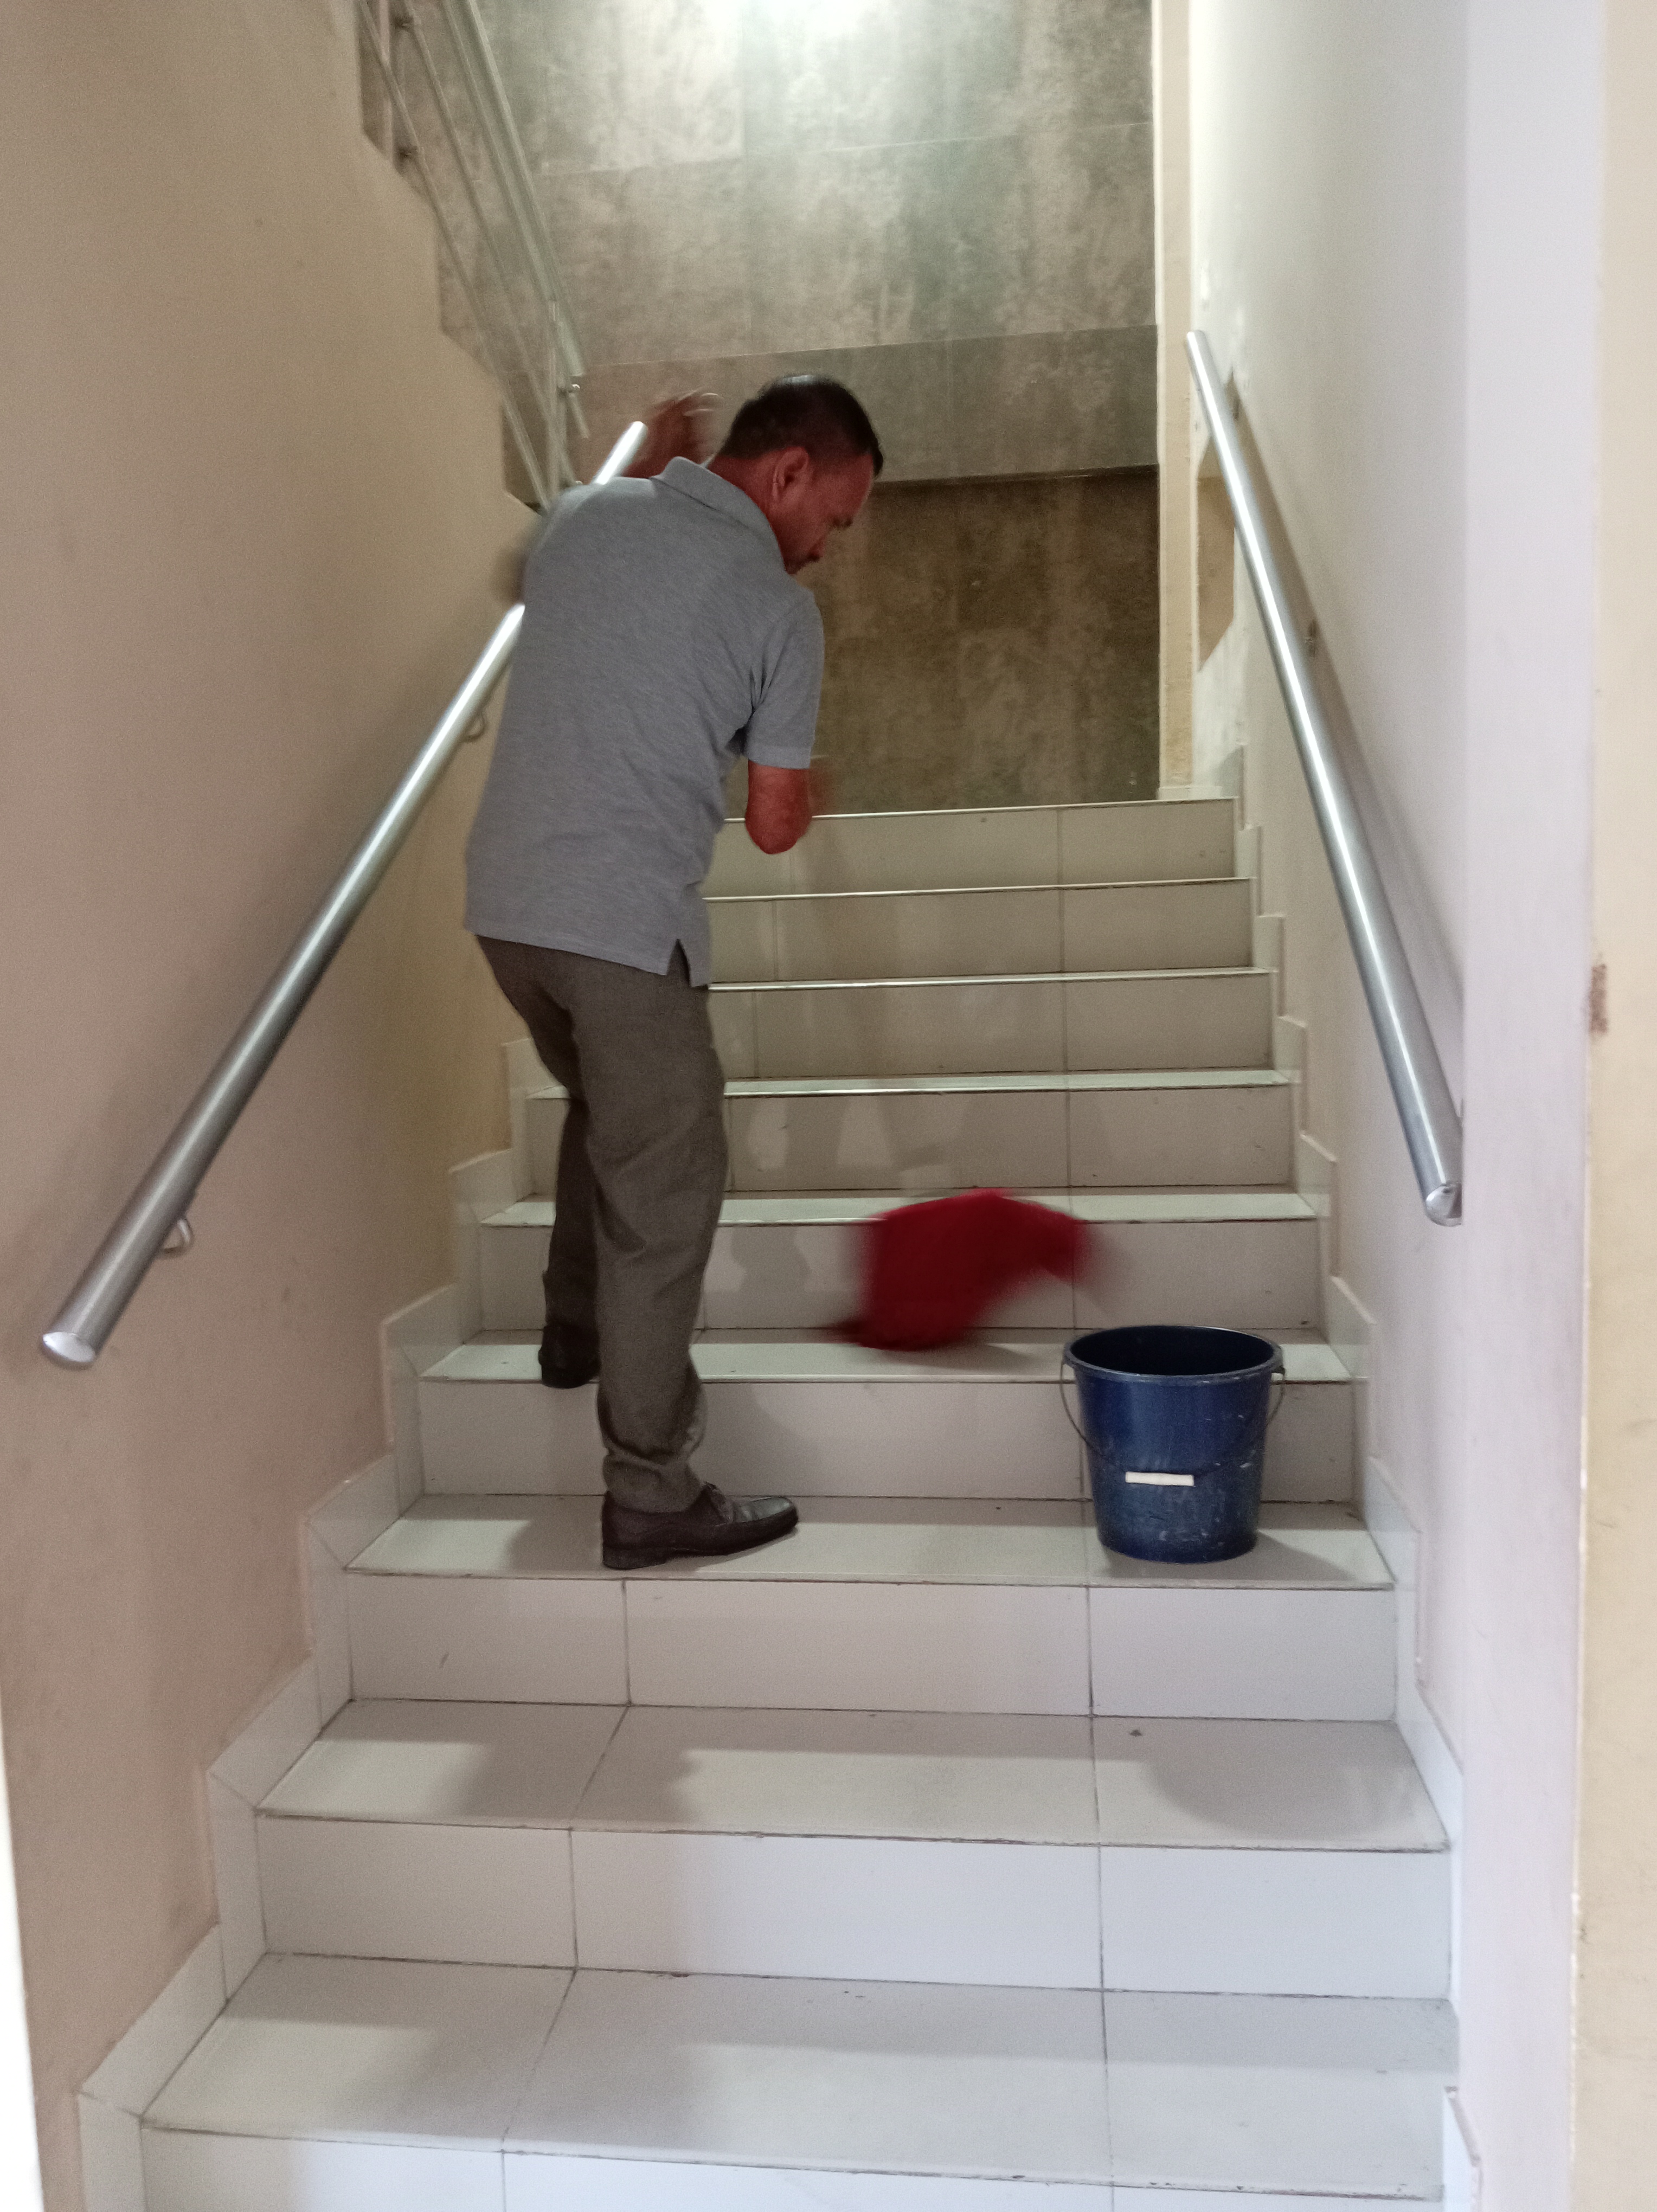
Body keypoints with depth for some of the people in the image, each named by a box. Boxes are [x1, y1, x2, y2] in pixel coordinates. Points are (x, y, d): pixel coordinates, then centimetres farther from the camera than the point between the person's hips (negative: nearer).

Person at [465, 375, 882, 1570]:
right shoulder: (779, 608, -6)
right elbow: (777, 826, -3)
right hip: (624, 921, -7)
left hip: (506, 897, 8)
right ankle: (652, 1496, 6)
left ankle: (579, 1330, 43)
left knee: (609, 1113, 29)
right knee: (664, 1195, 0)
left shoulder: (583, 514, 10)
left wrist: (648, 467, 41)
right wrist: (800, 789, 21)